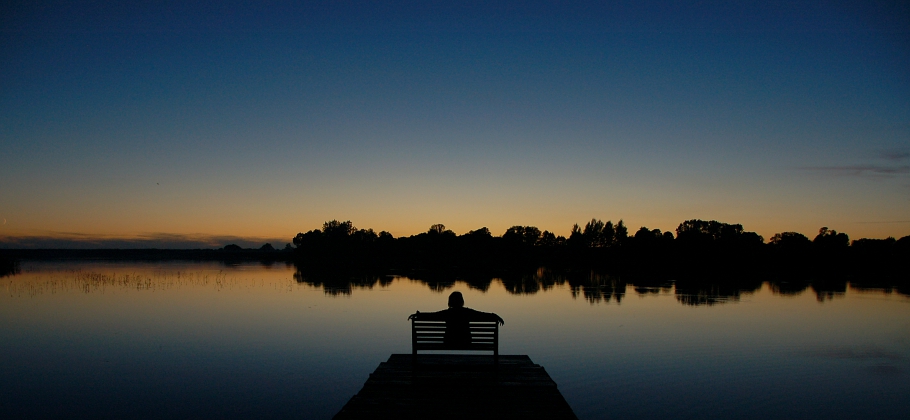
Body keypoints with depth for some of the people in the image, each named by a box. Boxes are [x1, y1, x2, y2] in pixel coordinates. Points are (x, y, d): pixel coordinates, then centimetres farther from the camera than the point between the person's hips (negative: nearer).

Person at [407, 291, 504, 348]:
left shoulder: (447, 313, -10)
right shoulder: (468, 312, -8)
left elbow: (432, 315, -12)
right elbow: (483, 315, -6)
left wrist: (418, 315, -3)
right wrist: (496, 317, 4)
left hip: (450, 342, -1)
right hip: (465, 342, 1)